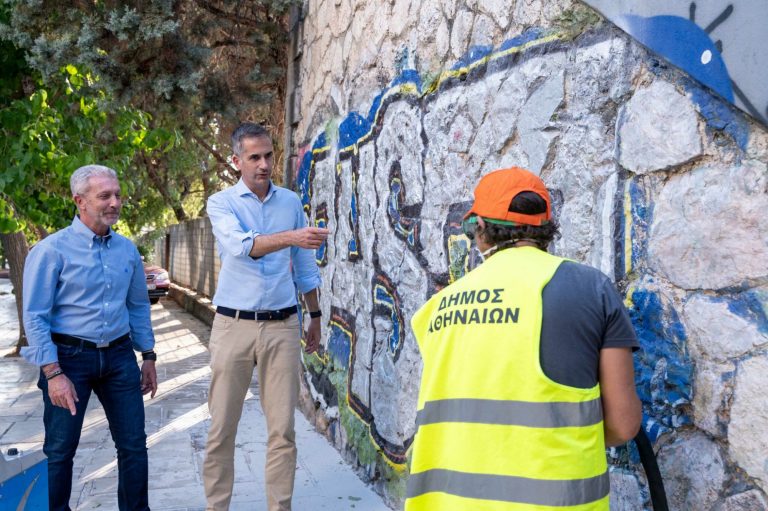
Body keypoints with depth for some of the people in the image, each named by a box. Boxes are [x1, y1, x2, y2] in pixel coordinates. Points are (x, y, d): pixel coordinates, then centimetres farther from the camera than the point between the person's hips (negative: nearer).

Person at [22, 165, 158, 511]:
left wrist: (148, 356, 13)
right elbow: (35, 317, -11)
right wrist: (53, 374, -16)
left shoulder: (127, 250, 6)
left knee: (133, 445, 8)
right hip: (70, 357, -4)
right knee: (59, 450, 6)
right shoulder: (52, 250, -10)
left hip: (119, 356, 5)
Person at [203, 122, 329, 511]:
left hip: (282, 326, 2)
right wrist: (291, 237, -38)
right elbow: (241, 246, -23)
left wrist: (315, 315, 19)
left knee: (282, 429, 4)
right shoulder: (221, 203, -2)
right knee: (222, 428, 5)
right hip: (234, 325, -2)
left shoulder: (291, 202, 8)